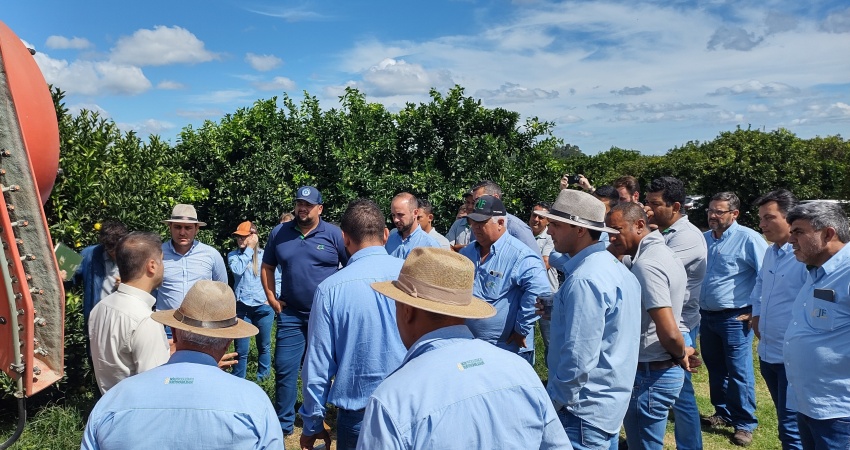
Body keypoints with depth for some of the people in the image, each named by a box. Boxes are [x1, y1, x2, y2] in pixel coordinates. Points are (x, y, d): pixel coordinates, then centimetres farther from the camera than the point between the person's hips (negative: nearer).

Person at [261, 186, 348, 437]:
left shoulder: (334, 234, -5)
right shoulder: (279, 232, 4)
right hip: (290, 314, 2)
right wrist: (271, 297, 3)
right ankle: (283, 424, 16)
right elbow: (267, 267, 13)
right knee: (285, 369, 2)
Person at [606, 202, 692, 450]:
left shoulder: (646, 264, -21)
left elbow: (669, 332, -28)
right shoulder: (664, 253, 10)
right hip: (665, 370, 10)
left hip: (650, 376, -10)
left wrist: (680, 354, -10)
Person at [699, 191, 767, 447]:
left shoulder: (748, 239, -11)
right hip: (706, 316, 7)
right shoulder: (703, 239, 9)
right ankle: (723, 413, 30)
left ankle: (745, 424, 10)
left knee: (739, 372, -2)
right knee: (715, 369, 16)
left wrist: (757, 309, -9)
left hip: (734, 318, -7)